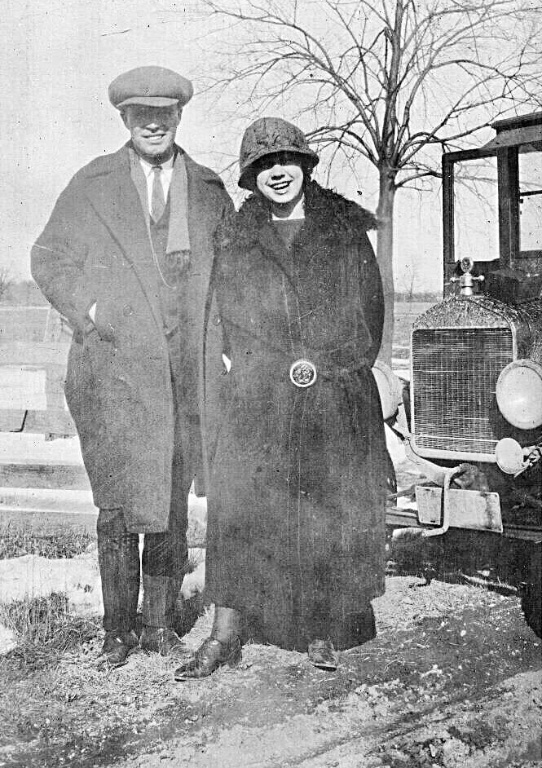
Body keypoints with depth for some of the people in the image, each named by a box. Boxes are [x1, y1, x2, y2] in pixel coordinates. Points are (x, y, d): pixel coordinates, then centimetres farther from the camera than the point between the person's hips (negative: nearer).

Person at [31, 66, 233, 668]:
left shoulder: (209, 192, 12)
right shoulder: (91, 186, 8)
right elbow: (49, 257, 11)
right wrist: (88, 308, -5)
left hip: (185, 370, 2)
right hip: (113, 369, -2)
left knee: (171, 502, 7)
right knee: (118, 503, -3)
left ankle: (159, 624, 20)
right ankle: (117, 630, 11)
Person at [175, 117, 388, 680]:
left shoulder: (346, 231, 8)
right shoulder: (235, 239, 11)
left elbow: (368, 312, 6)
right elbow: (226, 318, 9)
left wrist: (322, 364, -4)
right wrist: (283, 365, -1)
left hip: (337, 398, 0)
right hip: (256, 399, 1)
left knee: (331, 513, 2)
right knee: (240, 508, -4)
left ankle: (322, 632, 16)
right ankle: (225, 636, 4)